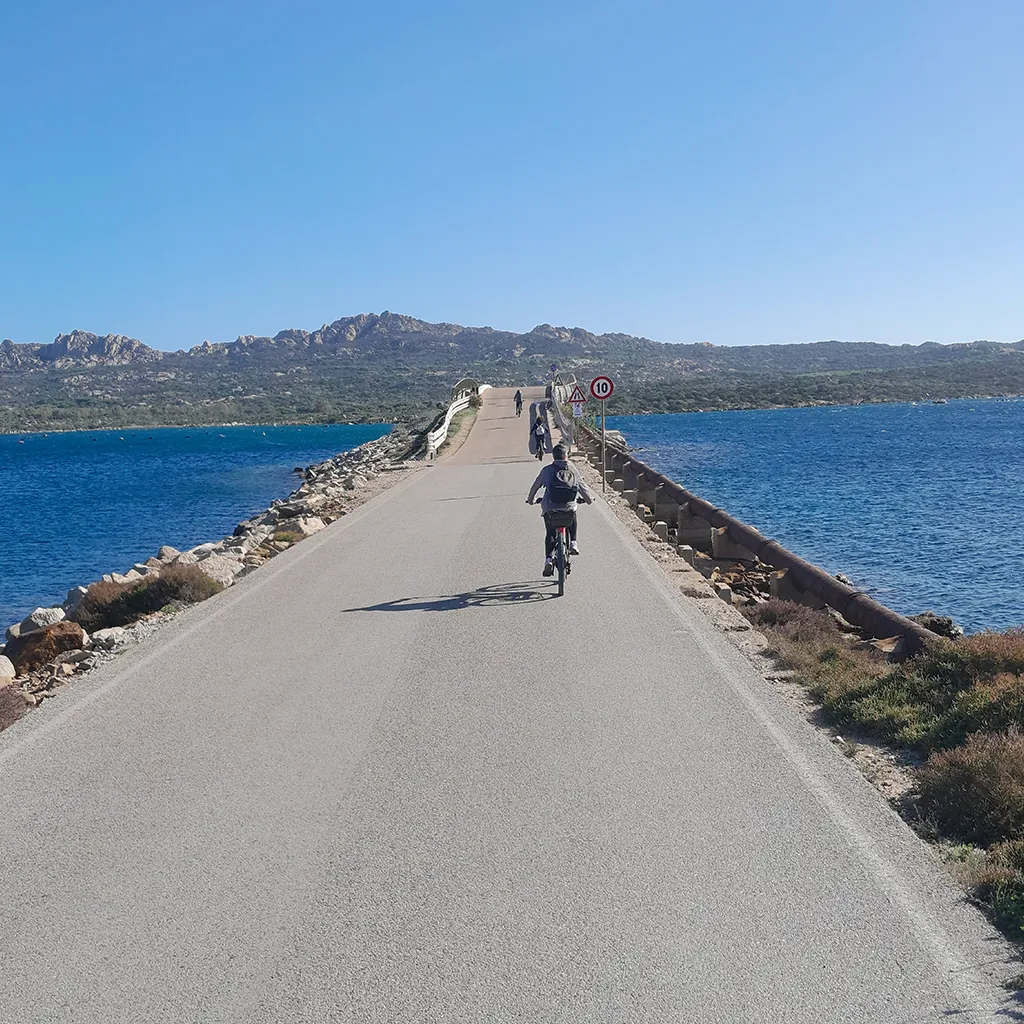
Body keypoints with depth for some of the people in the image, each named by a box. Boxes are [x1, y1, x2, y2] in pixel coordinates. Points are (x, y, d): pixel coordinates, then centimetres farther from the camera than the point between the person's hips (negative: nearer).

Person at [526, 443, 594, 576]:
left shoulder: (547, 470, 4)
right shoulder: (573, 470, 7)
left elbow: (535, 486, 13)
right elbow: (583, 487, 14)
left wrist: (530, 499, 31)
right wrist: (589, 499, 32)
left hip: (549, 508, -1)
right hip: (569, 507, 1)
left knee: (549, 534, 16)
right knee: (573, 518, 35)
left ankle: (548, 559, 0)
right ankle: (573, 542, 18)